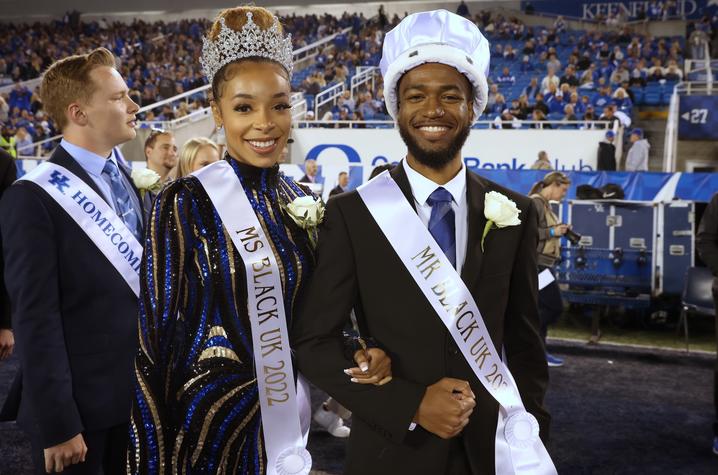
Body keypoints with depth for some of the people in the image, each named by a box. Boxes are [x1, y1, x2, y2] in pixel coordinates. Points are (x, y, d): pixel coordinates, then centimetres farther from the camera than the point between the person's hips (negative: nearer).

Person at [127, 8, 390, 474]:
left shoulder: (305, 204, 2)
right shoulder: (186, 202, -13)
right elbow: (156, 328, -11)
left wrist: (359, 354, -11)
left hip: (288, 414, 5)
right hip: (210, 413, -4)